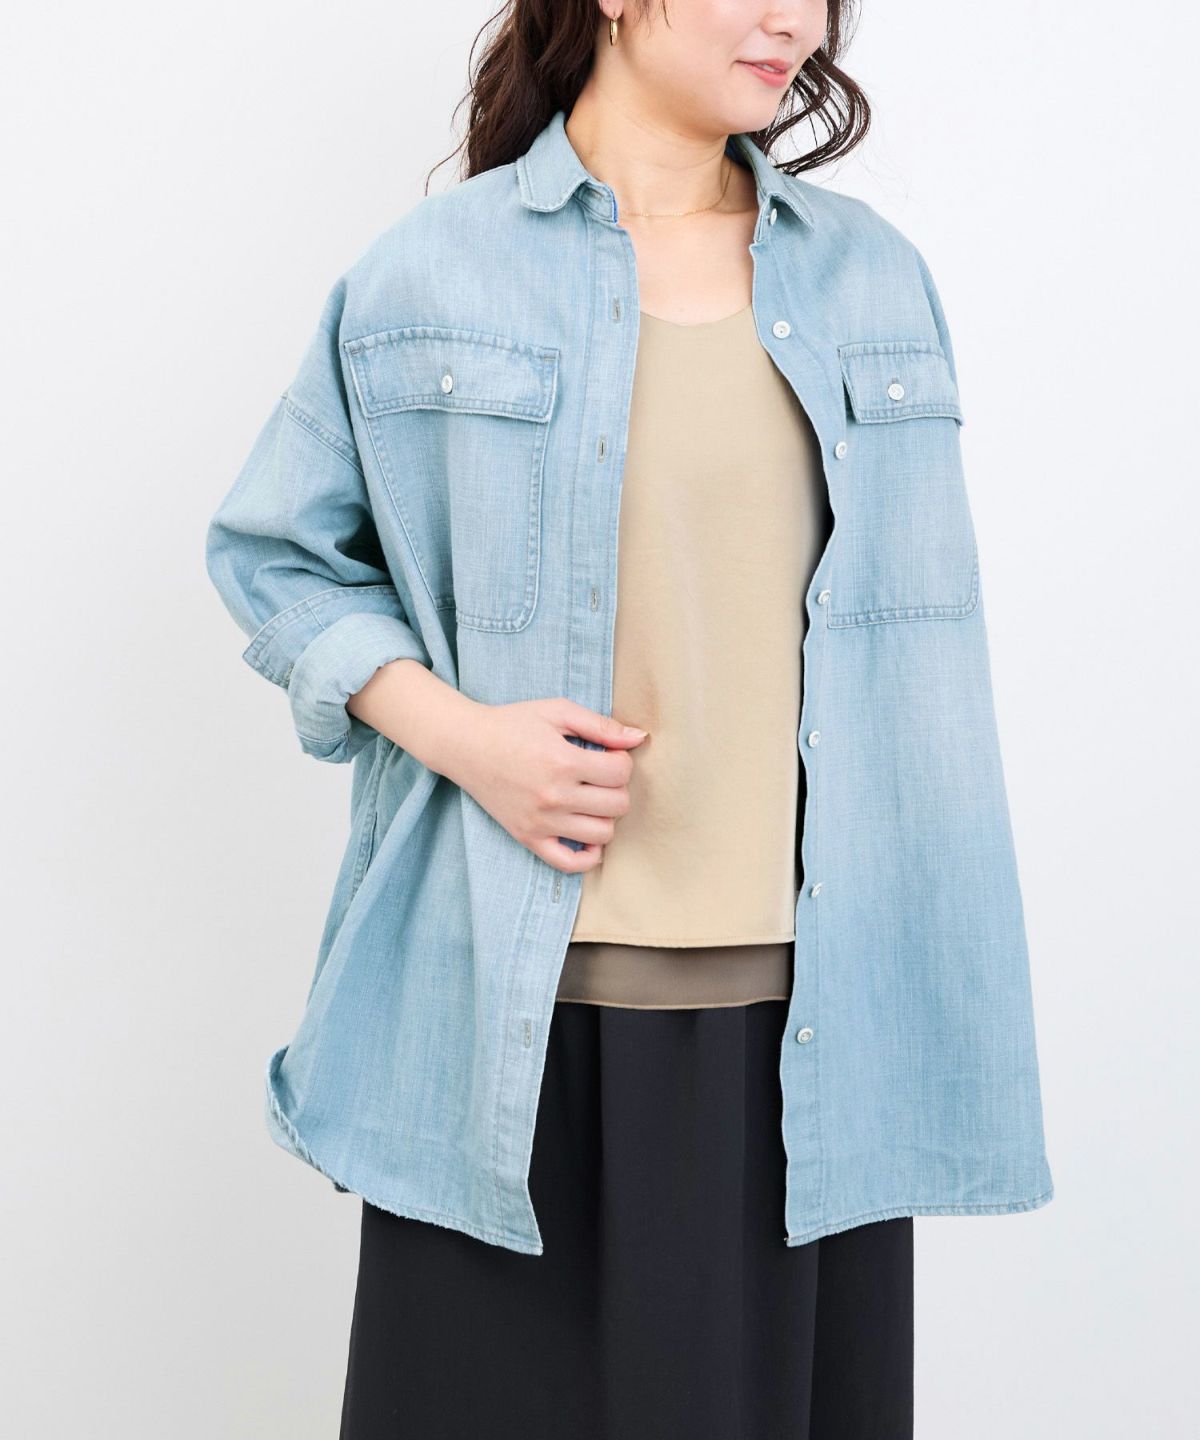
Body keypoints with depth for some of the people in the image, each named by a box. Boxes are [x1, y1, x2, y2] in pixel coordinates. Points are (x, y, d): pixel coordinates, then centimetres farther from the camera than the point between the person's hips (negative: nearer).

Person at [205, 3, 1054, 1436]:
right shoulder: (433, 270, 2)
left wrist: (939, 974, 9)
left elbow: (921, 635, 12)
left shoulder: (875, 275, 10)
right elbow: (273, 551, 8)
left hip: (808, 1003, 3)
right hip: (515, 1008, -2)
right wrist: (453, 729, -9)